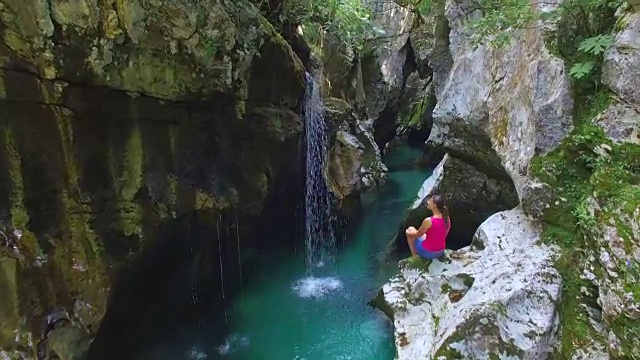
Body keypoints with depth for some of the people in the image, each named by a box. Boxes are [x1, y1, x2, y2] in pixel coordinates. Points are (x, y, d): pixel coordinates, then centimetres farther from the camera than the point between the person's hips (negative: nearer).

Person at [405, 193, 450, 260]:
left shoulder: (428, 221, -27)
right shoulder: (447, 219, -8)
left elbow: (417, 235, -10)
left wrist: (408, 233, 10)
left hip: (428, 253, -6)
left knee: (410, 229, 13)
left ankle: (415, 256, 17)